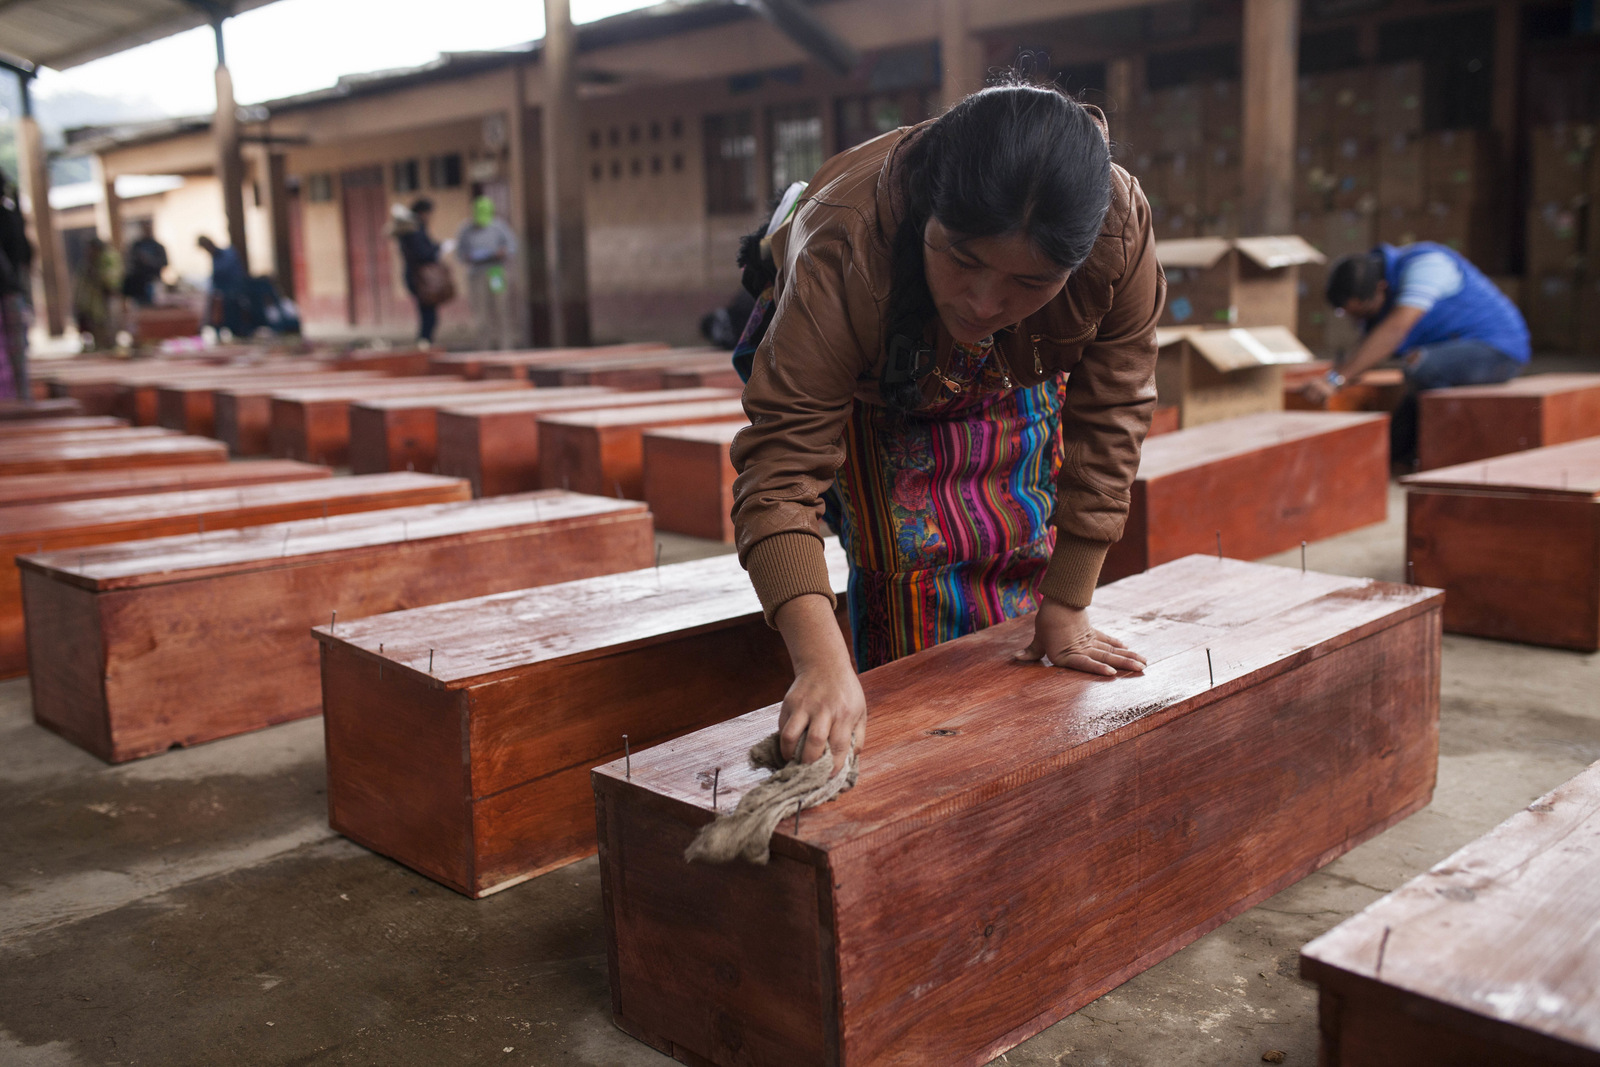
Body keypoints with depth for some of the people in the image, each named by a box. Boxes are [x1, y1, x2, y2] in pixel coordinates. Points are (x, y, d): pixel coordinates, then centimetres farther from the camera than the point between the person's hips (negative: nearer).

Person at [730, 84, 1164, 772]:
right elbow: (780, 469, -48)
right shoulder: (841, 255, -46)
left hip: (1021, 387, 3)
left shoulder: (1122, 233, -38)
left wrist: (1066, 609, -19)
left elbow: (1106, 429, -25)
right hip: (875, 397, -3)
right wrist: (821, 663, -62)